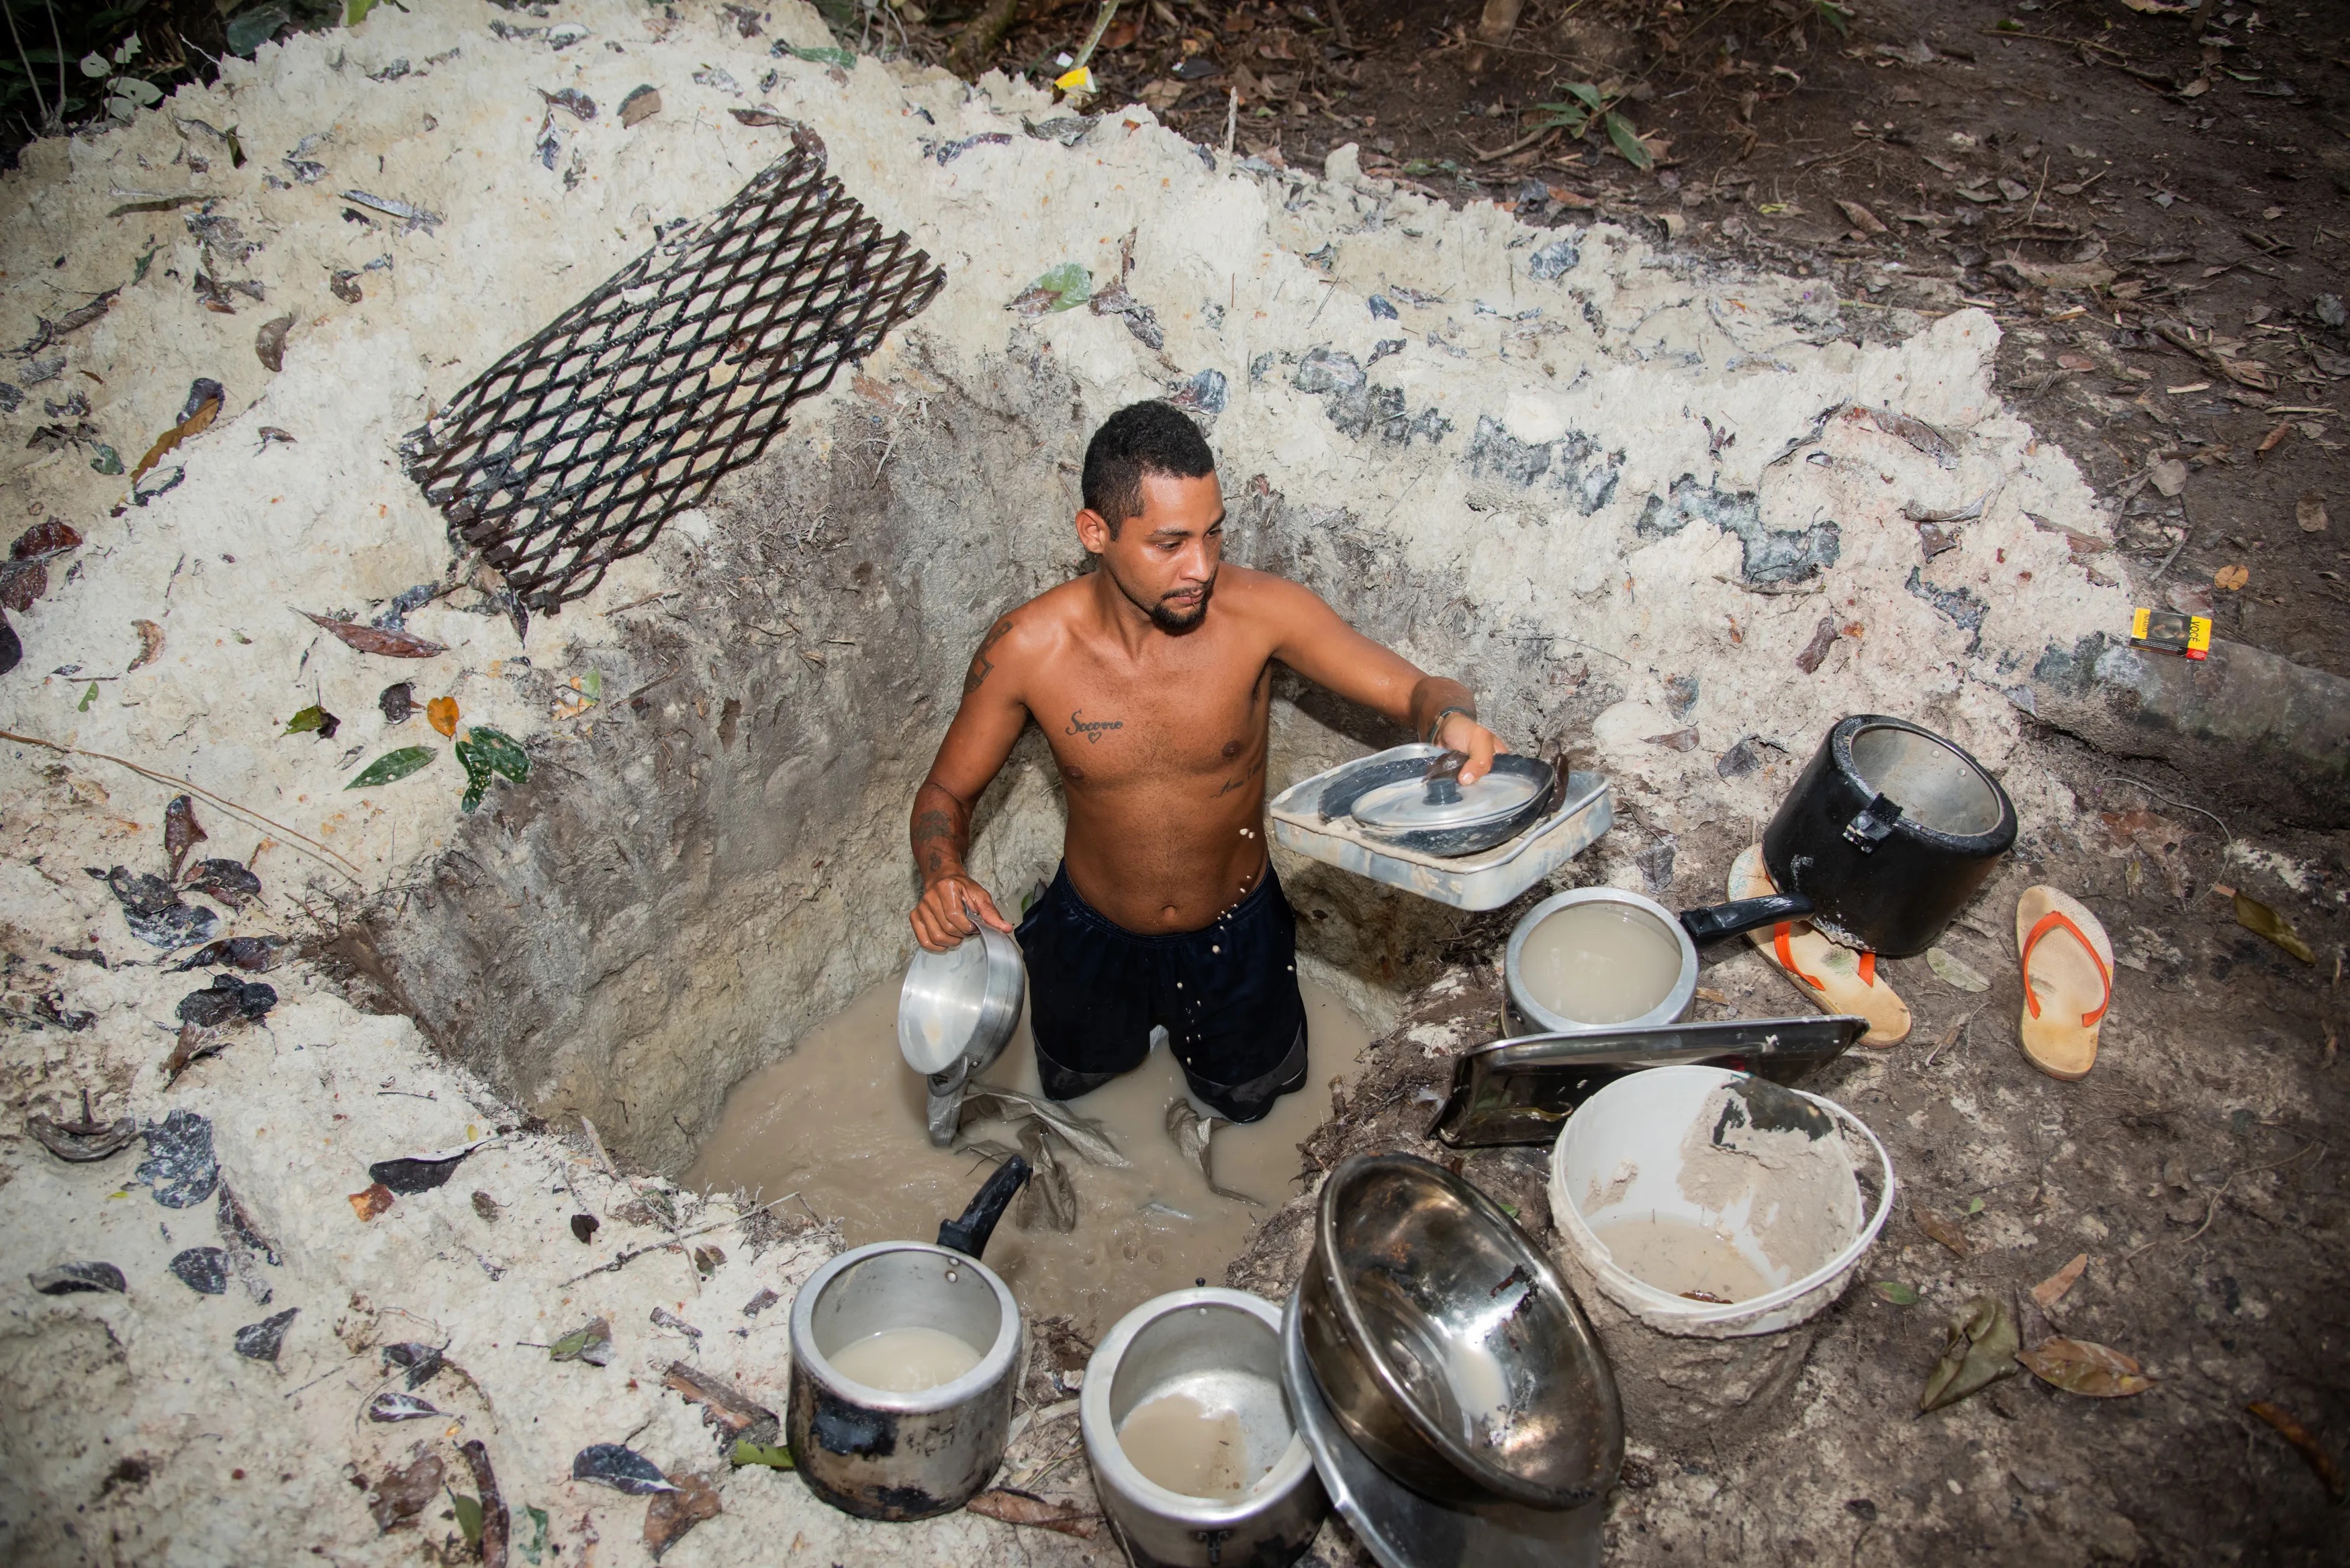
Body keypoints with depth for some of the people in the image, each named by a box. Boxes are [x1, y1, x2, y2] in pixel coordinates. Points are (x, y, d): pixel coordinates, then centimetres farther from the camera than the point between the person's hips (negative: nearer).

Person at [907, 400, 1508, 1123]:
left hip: (1233, 929, 0)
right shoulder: (1026, 649, -27)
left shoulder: (1259, 610, -29)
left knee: (1244, 1098, 27)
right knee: (1071, 1080, 29)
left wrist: (1452, 719, -50)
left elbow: (1418, 690, -25)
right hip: (1094, 929, 0)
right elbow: (946, 791, -13)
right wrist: (942, 879, -35)